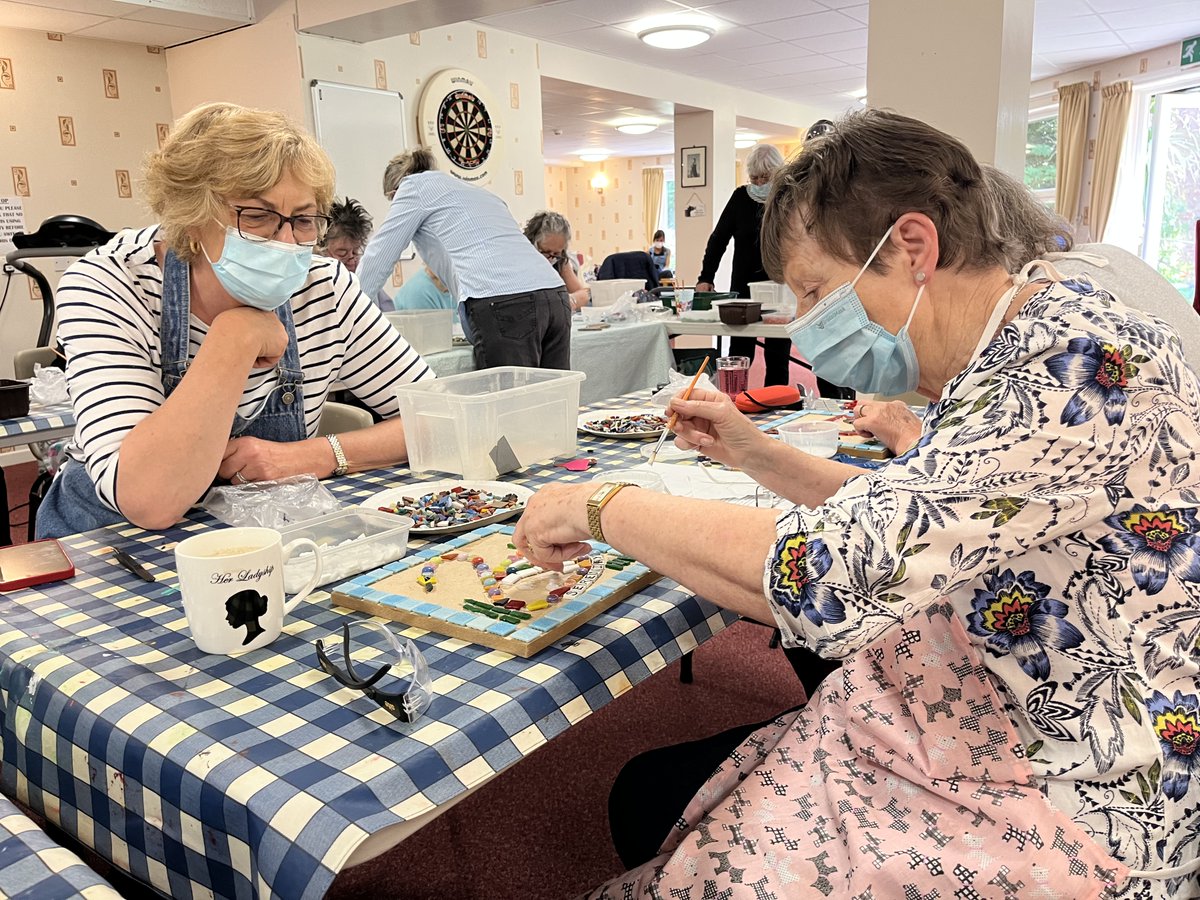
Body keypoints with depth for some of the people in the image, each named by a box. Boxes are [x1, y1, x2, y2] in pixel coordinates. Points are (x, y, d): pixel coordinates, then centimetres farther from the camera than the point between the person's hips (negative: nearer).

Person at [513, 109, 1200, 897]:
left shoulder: (1080, 362, -25)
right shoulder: (1003, 359, 4)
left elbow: (830, 570, -32)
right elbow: (898, 519, 16)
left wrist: (604, 507, -19)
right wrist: (755, 454, 4)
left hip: (1080, 804, -8)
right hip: (984, 724, 8)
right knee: (652, 790, 6)